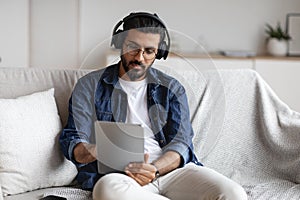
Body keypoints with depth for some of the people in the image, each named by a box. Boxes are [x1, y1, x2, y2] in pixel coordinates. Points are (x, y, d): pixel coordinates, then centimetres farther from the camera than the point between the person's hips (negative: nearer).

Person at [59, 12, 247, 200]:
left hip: (170, 169, 0)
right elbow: (72, 141, 7)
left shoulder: (172, 88, 19)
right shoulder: (90, 86, 14)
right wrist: (94, 151, -19)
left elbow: (181, 143, 6)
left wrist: (154, 170, -16)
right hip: (119, 174, 0)